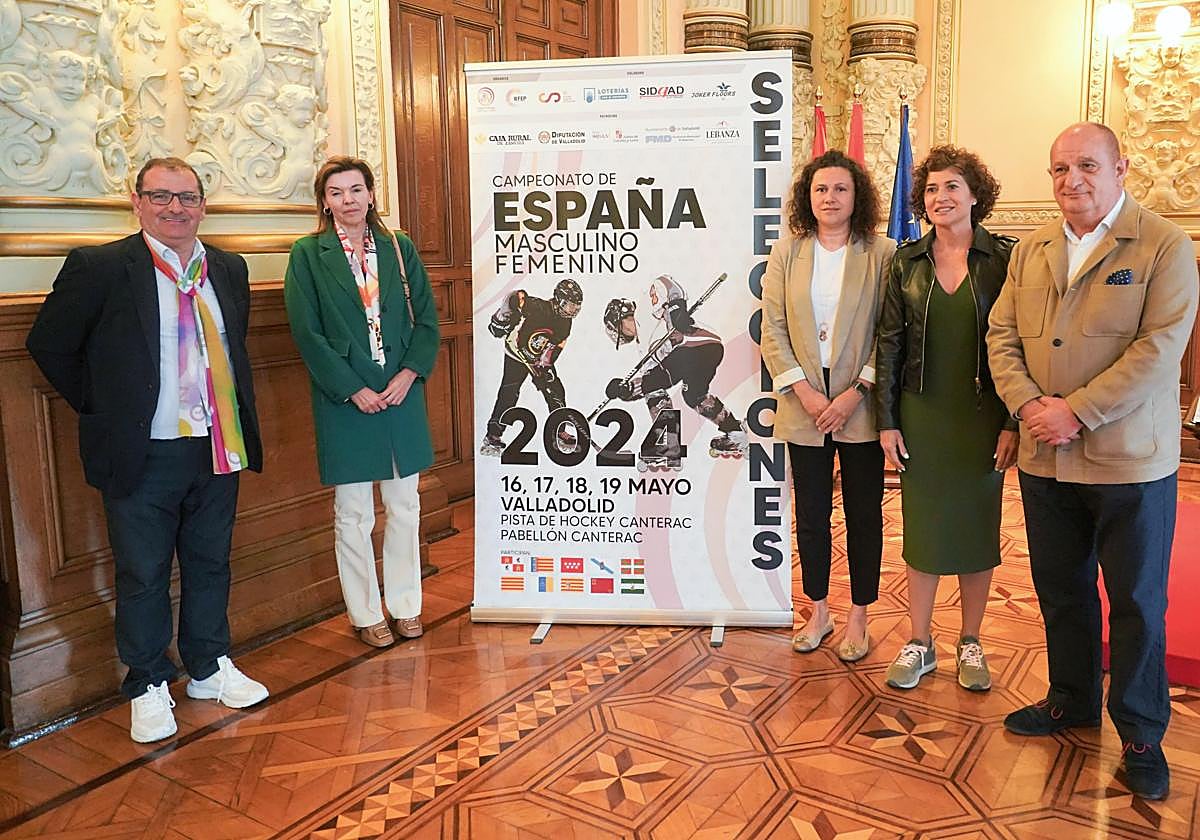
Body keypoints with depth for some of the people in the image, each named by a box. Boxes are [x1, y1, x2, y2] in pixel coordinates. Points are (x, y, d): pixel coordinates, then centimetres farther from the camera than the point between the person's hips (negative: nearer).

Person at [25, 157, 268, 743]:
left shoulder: (228, 270, 7)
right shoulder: (98, 268, -8)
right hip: (143, 455, -4)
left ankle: (210, 668, 33)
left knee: (210, 564, 16)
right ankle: (148, 686, 26)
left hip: (218, 449, 4)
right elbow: (49, 345, -2)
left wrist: (239, 420, 11)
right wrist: (102, 410, -1)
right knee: (143, 575, 8)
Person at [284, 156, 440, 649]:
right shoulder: (308, 255, 0)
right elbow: (307, 332, -5)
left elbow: (426, 318, 6)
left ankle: (404, 605, 24)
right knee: (353, 515, 5)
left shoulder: (399, 248, 8)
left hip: (401, 392, 3)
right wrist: (353, 390, -11)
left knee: (405, 506, 10)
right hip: (345, 399, -3)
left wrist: (409, 374, -8)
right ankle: (366, 614, 19)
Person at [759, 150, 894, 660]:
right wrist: (804, 392, -9)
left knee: (864, 515, 8)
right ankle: (818, 612, 27)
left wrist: (855, 393, -14)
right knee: (811, 515, 11)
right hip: (803, 408, 2)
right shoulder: (785, 255, 5)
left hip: (861, 409, -2)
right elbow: (772, 331, 0)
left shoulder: (883, 255, -1)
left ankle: (858, 617, 23)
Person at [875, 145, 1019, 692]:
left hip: (982, 415, -1)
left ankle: (970, 643, 26)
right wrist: (887, 420, -2)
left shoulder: (1003, 257, -4)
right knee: (922, 527, 8)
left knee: (977, 527, 9)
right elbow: (889, 343, 2)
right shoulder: (907, 262, 2)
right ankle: (919, 643, 21)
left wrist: (1013, 422, -9)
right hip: (921, 415, 1)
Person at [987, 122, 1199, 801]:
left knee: (1138, 602, 7)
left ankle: (1142, 733, 24)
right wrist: (1028, 402, -11)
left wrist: (1076, 412, -20)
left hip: (1131, 461, -4)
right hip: (1046, 459, 5)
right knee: (1061, 590, 17)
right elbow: (1002, 336, 5)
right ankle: (1073, 701, 36)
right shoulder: (1032, 251, 10)